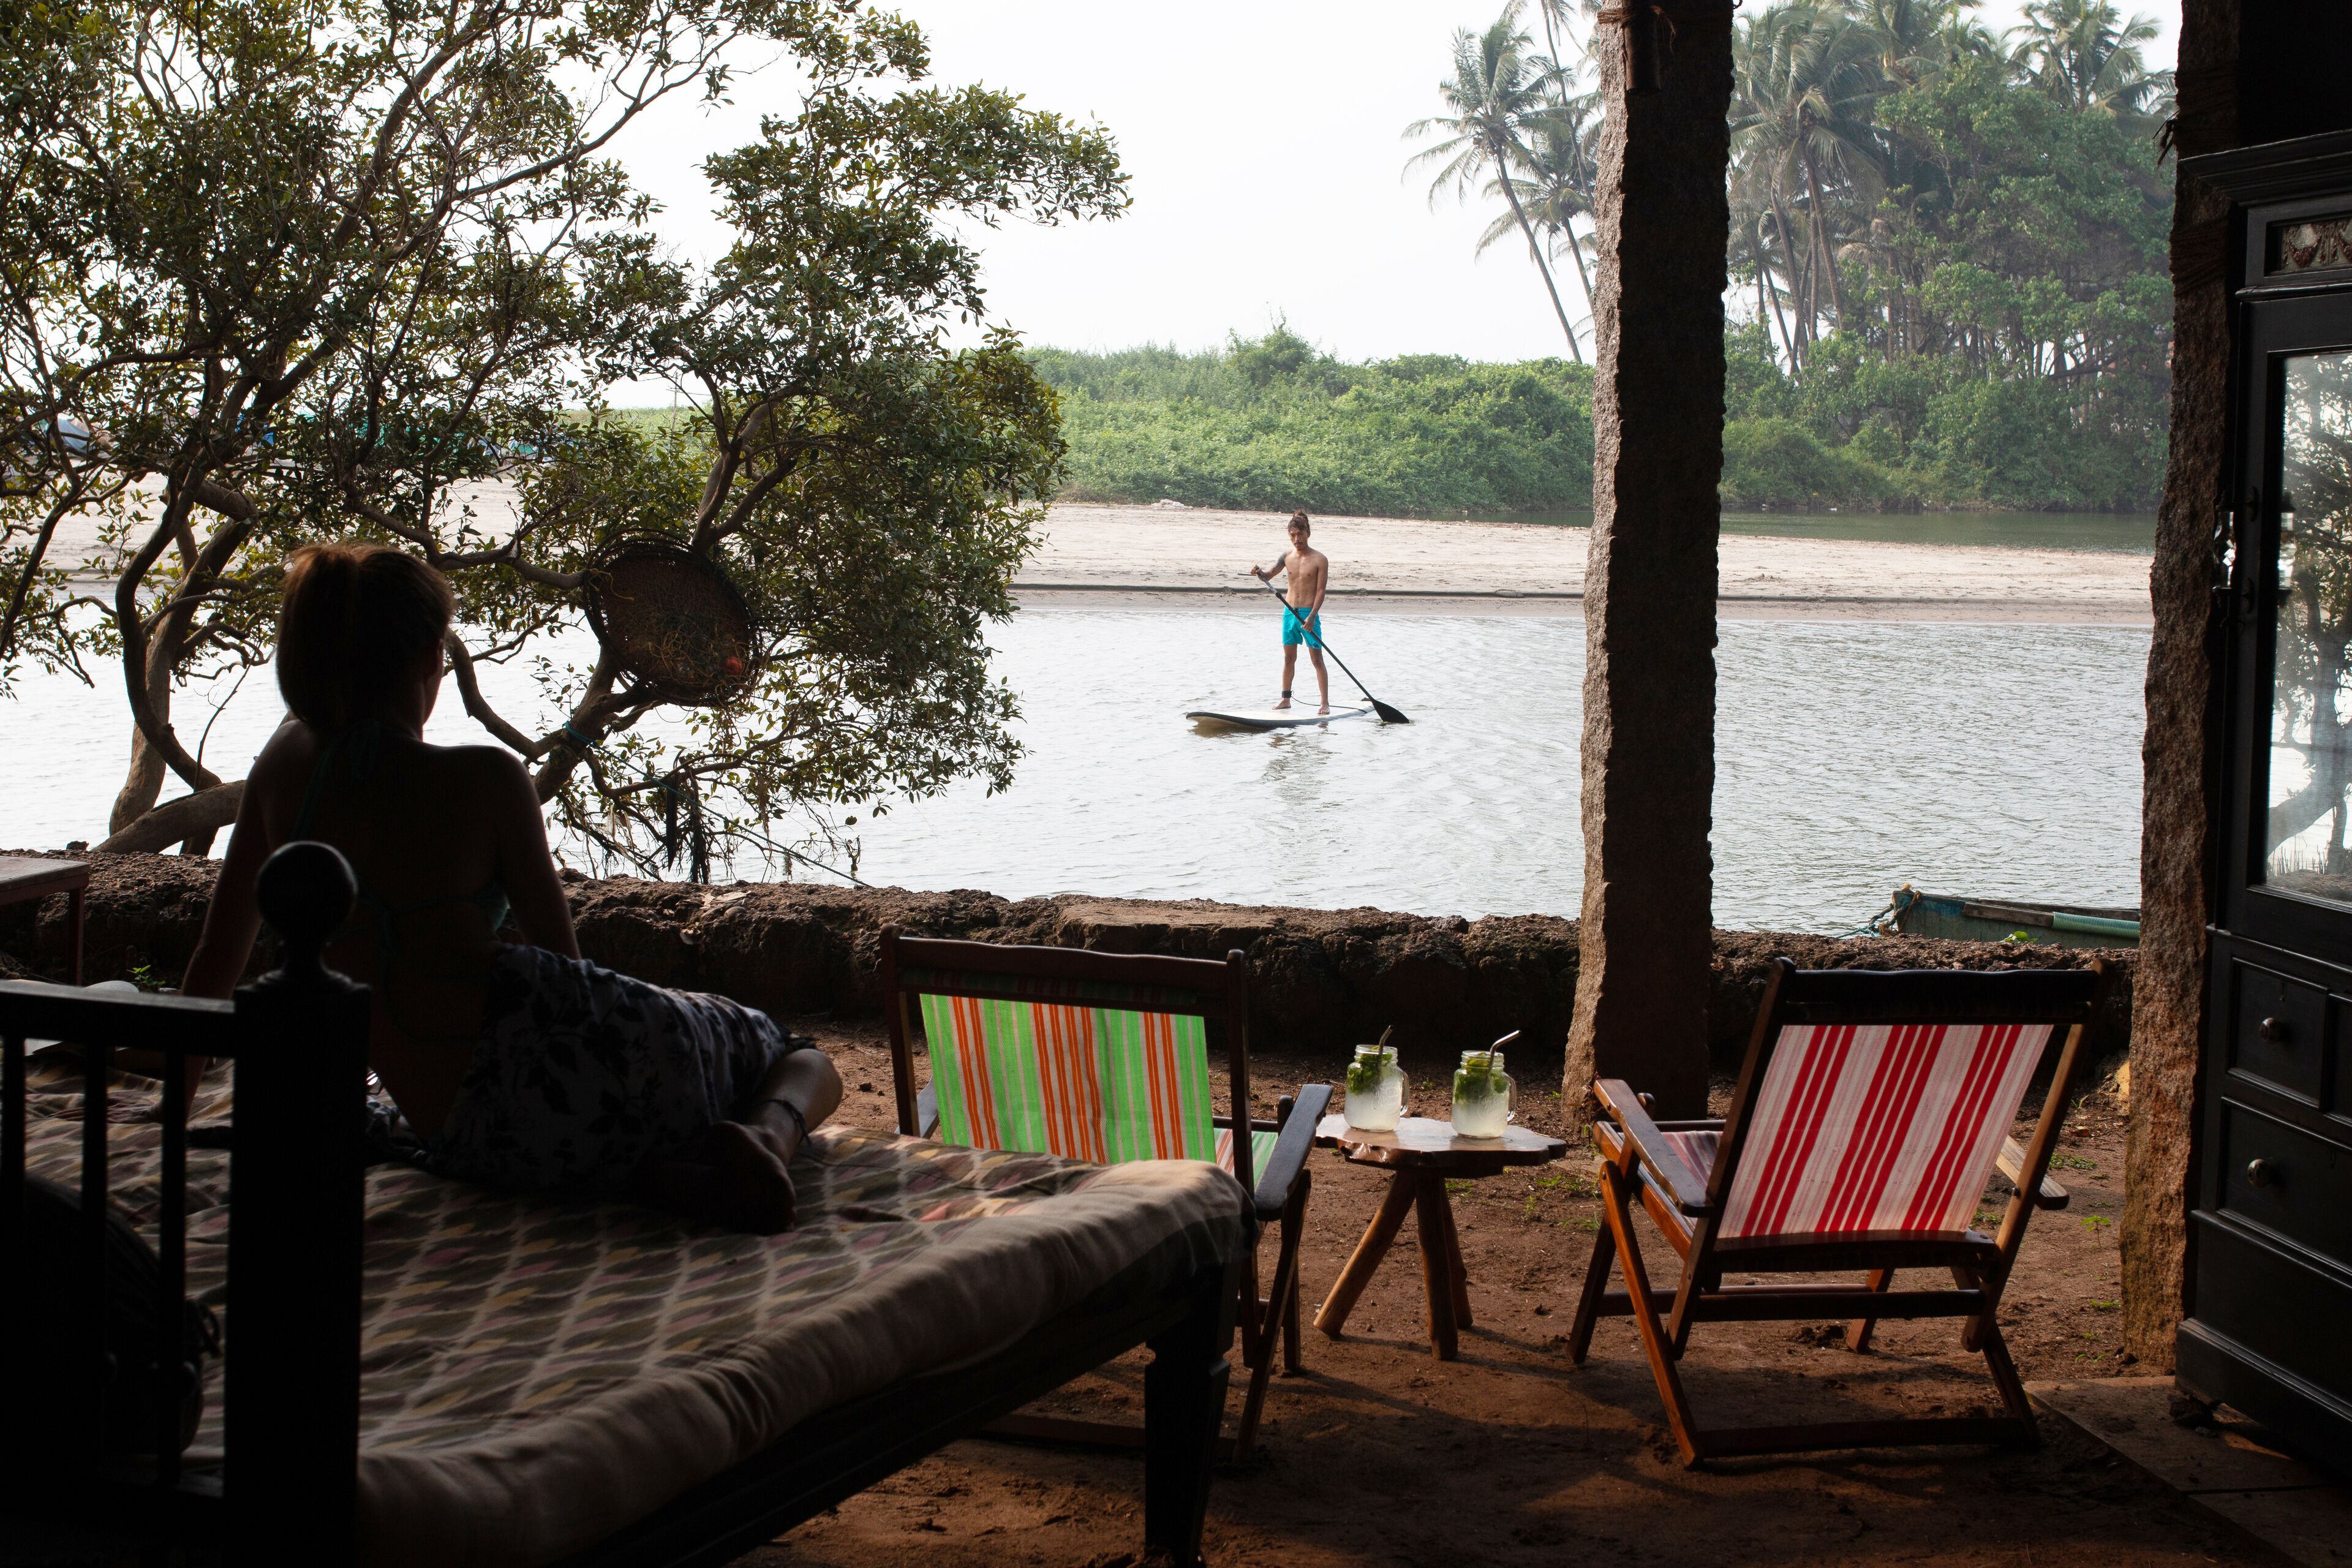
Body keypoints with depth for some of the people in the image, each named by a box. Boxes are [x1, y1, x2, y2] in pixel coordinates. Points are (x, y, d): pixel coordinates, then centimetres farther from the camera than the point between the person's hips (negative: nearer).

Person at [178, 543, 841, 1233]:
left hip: (468, 1144, 4)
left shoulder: (286, 763, 11)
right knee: (803, 1058, 22)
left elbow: (218, 952, 19)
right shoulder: (485, 778, -1)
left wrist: (173, 1109, 34)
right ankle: (765, 1138, -14)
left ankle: (667, 1173, -3)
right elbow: (562, 955, 8)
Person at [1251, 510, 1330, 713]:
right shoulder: (1288, 556, 5)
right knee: (1289, 658, 12)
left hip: (1309, 614, -5)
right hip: (1289, 612, 5)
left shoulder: (1319, 559, -9)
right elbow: (1268, 576, 15)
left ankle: (1325, 703, -2)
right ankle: (1285, 699, 20)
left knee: (1316, 659, -4)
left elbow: (1321, 591, -12)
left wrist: (1312, 617, -20)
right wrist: (1259, 573, -9)